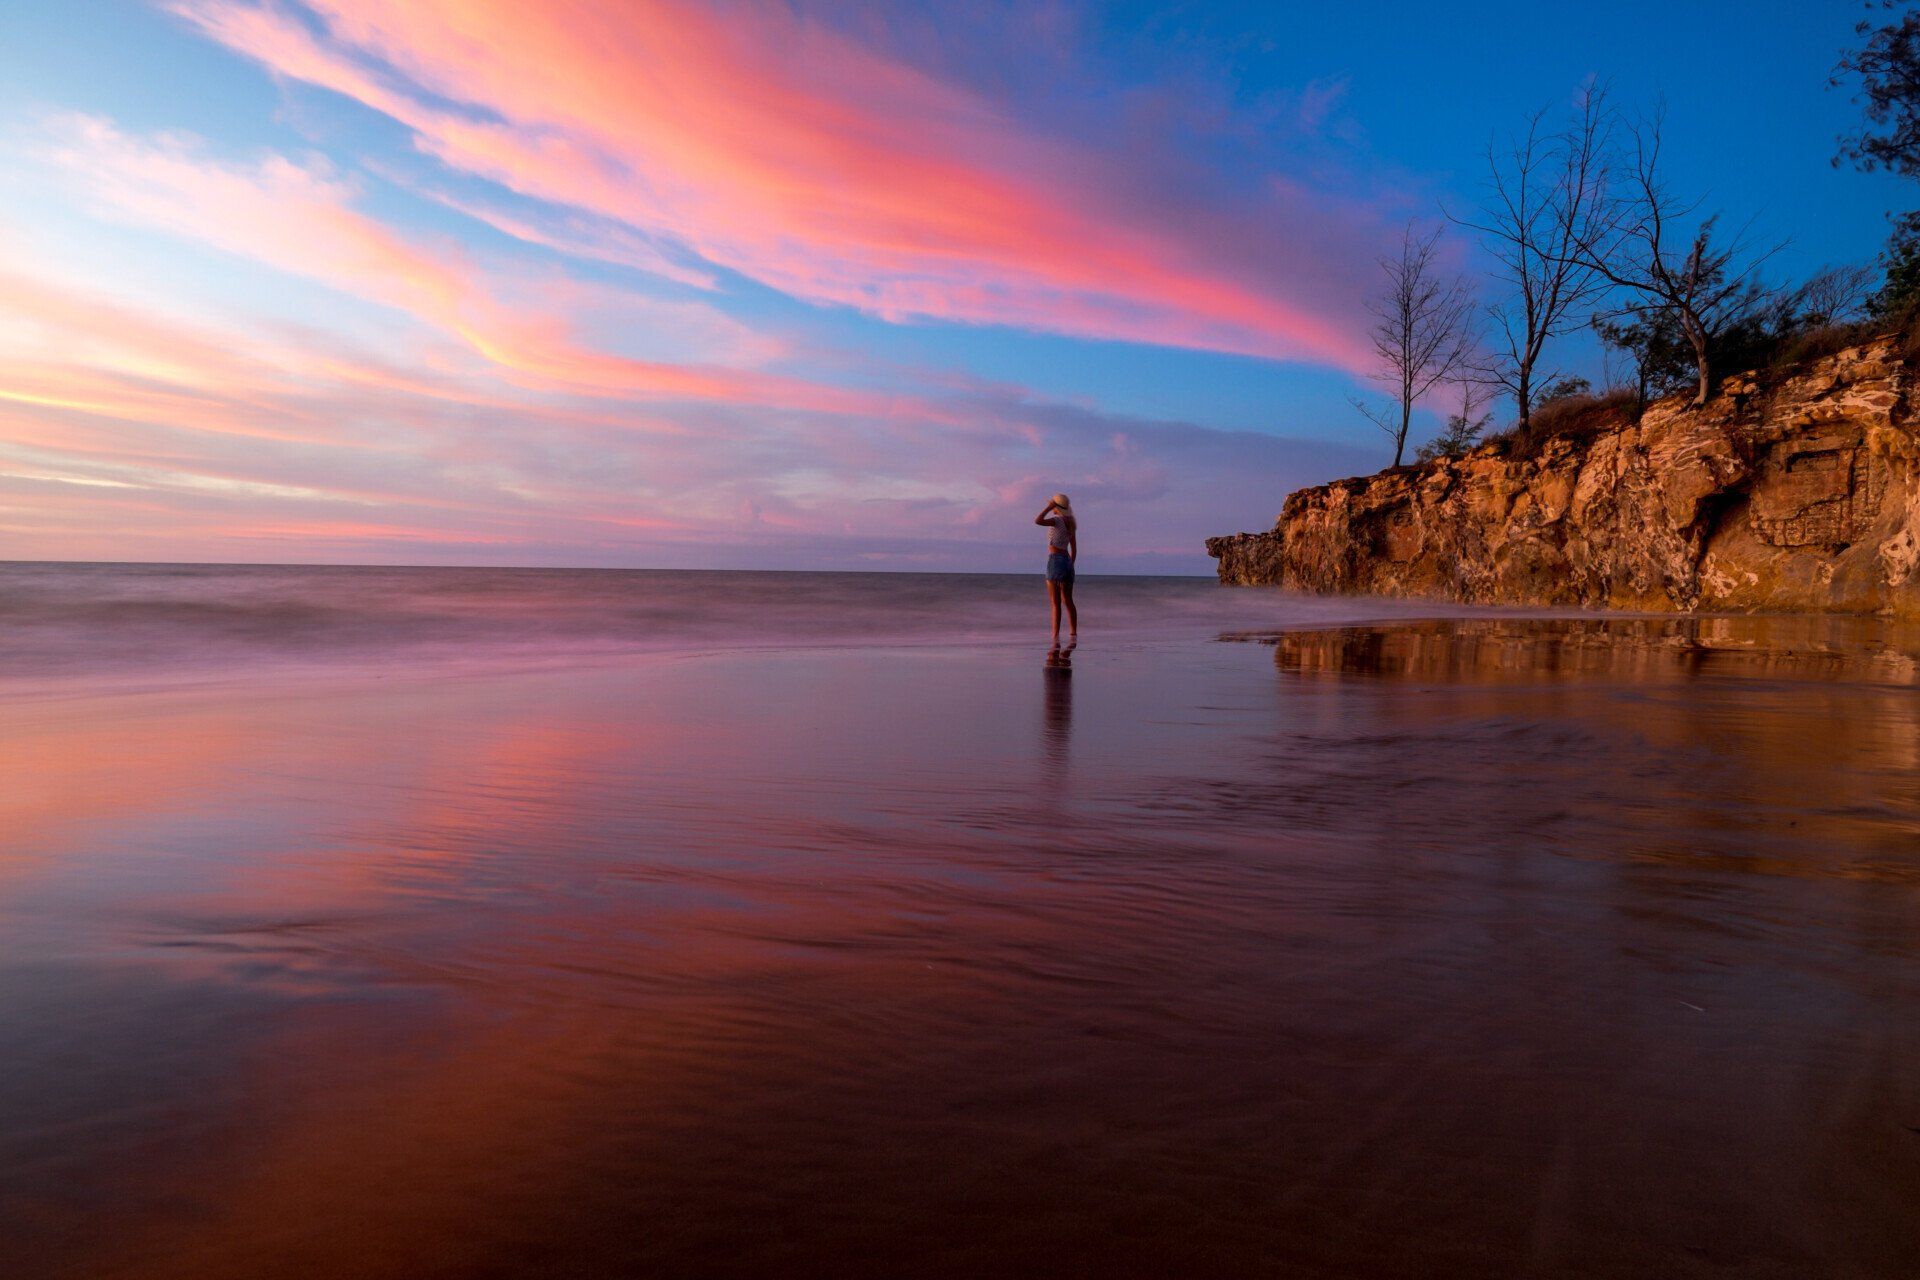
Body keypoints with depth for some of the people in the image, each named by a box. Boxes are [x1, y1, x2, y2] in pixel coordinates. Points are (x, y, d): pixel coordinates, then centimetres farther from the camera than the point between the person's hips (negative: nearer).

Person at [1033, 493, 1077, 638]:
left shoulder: (1058, 520, -10)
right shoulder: (1071, 524, 14)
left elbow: (1037, 521, -26)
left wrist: (1048, 507, -13)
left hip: (1055, 560, -8)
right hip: (1068, 561, 8)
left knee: (1055, 603, -9)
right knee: (1068, 601, 14)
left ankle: (1056, 638, -13)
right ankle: (1073, 636, 15)